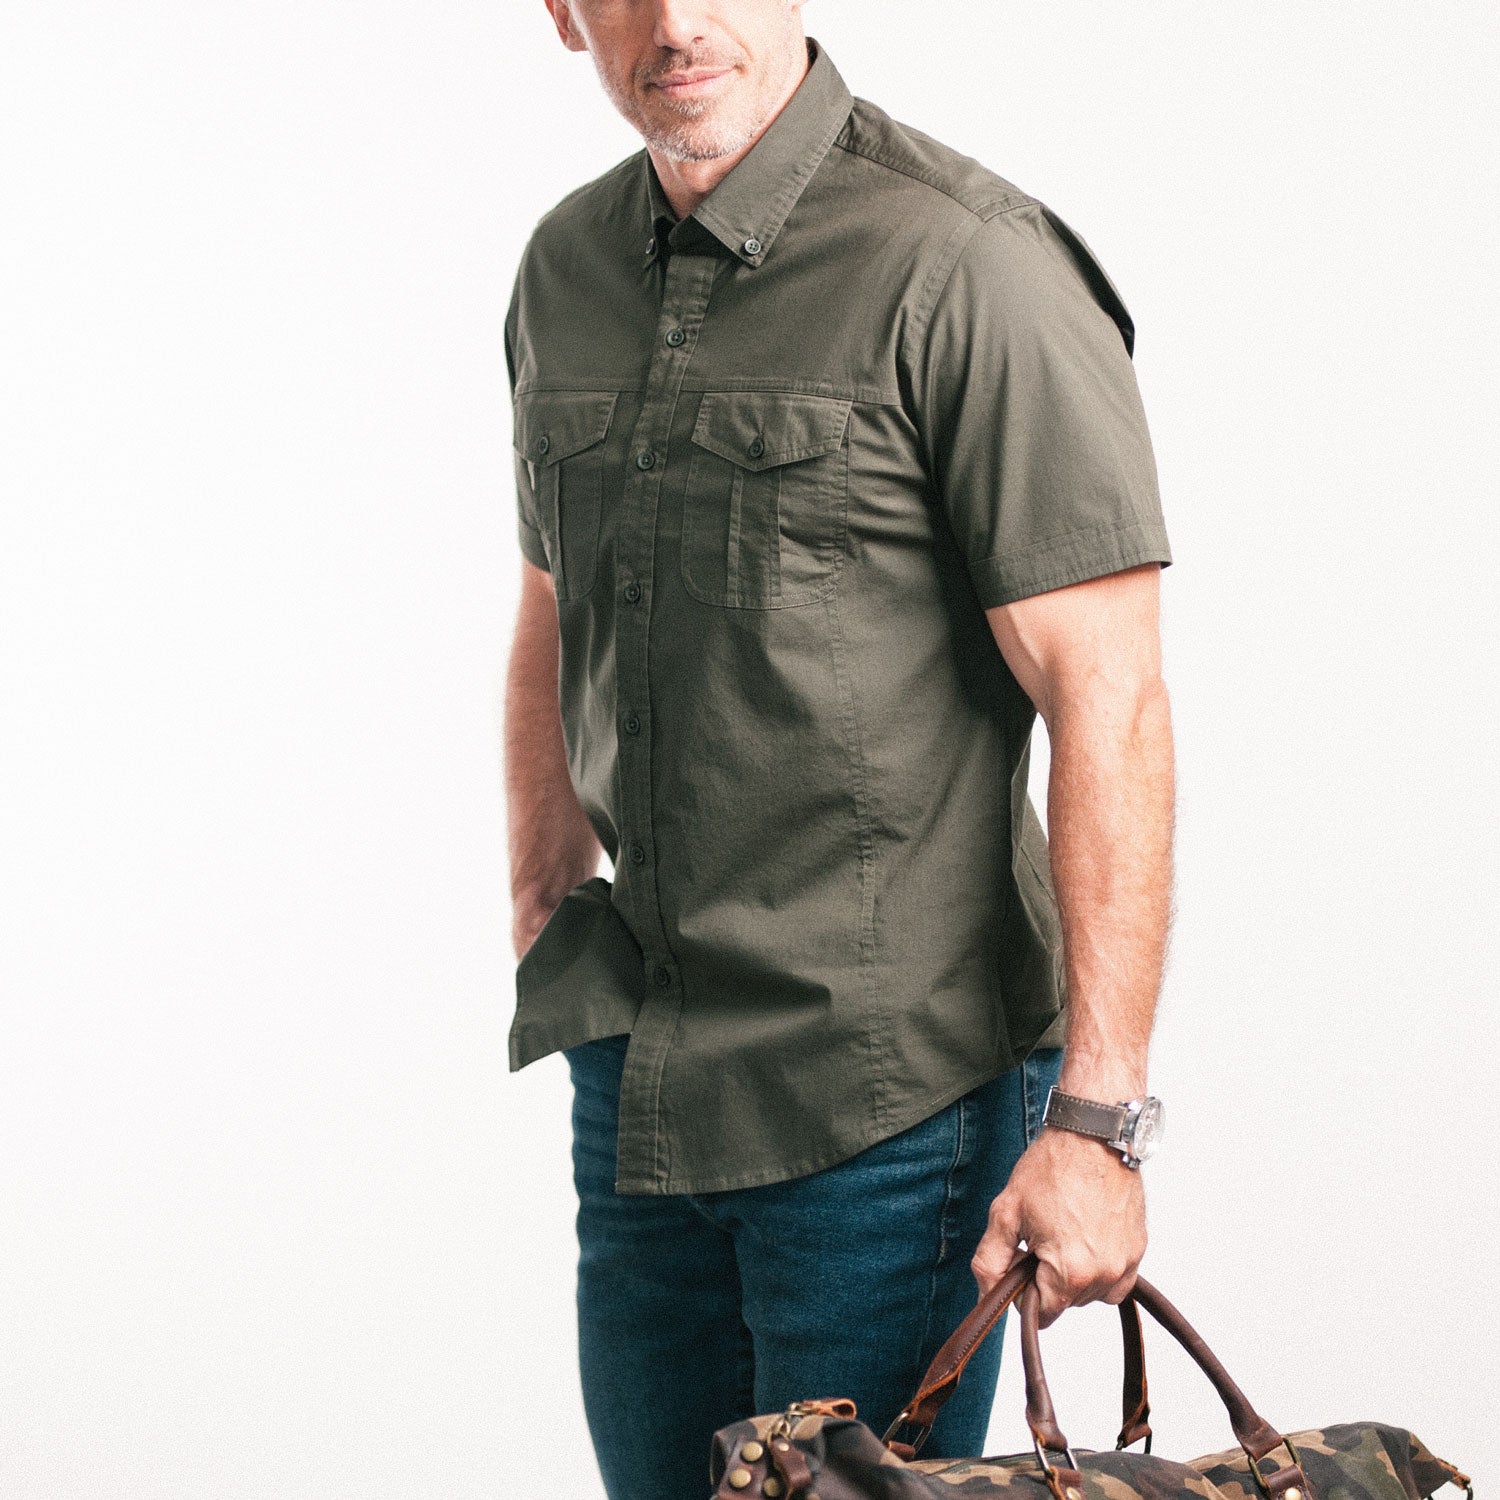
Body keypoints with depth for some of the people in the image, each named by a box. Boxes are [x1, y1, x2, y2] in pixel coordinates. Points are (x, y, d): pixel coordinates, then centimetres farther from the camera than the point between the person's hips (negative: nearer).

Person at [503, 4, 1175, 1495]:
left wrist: (1098, 1118, -22)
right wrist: (543, 924, 16)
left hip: (890, 1095, -7)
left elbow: (1108, 702, -19)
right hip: (635, 1073, 7)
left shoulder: (968, 269, -16)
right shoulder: (566, 269, 7)